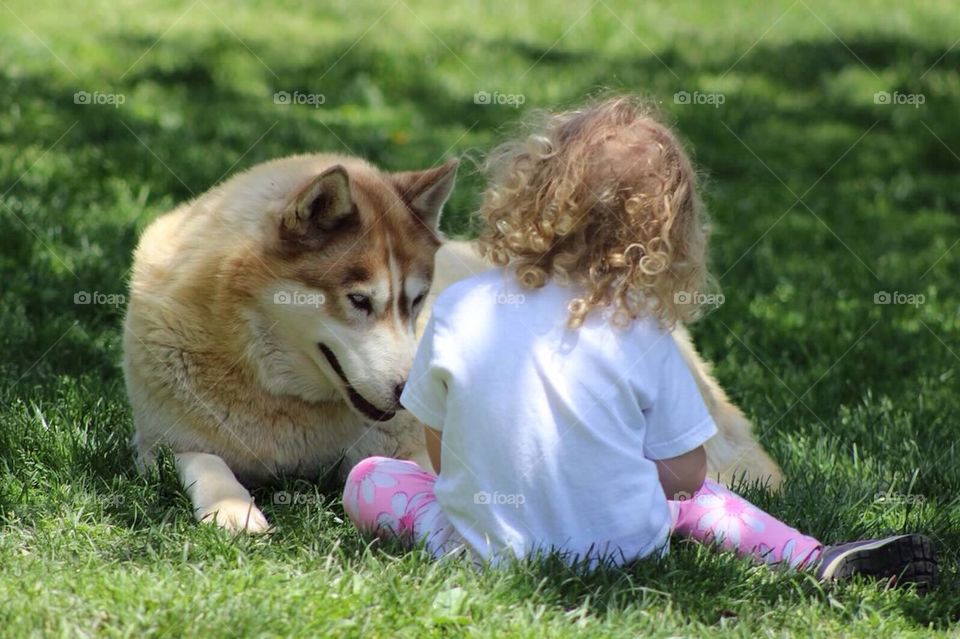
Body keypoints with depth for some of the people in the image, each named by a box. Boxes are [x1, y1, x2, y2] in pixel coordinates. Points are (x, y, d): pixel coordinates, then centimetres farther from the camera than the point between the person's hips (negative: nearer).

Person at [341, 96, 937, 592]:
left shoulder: (458, 308, -9)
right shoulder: (642, 332, -11)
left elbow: (441, 448, 1)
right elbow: (684, 472, -4)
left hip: (487, 548, -1)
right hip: (620, 545, 1)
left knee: (369, 479, 19)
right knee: (689, 494, 32)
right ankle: (819, 559, 15)